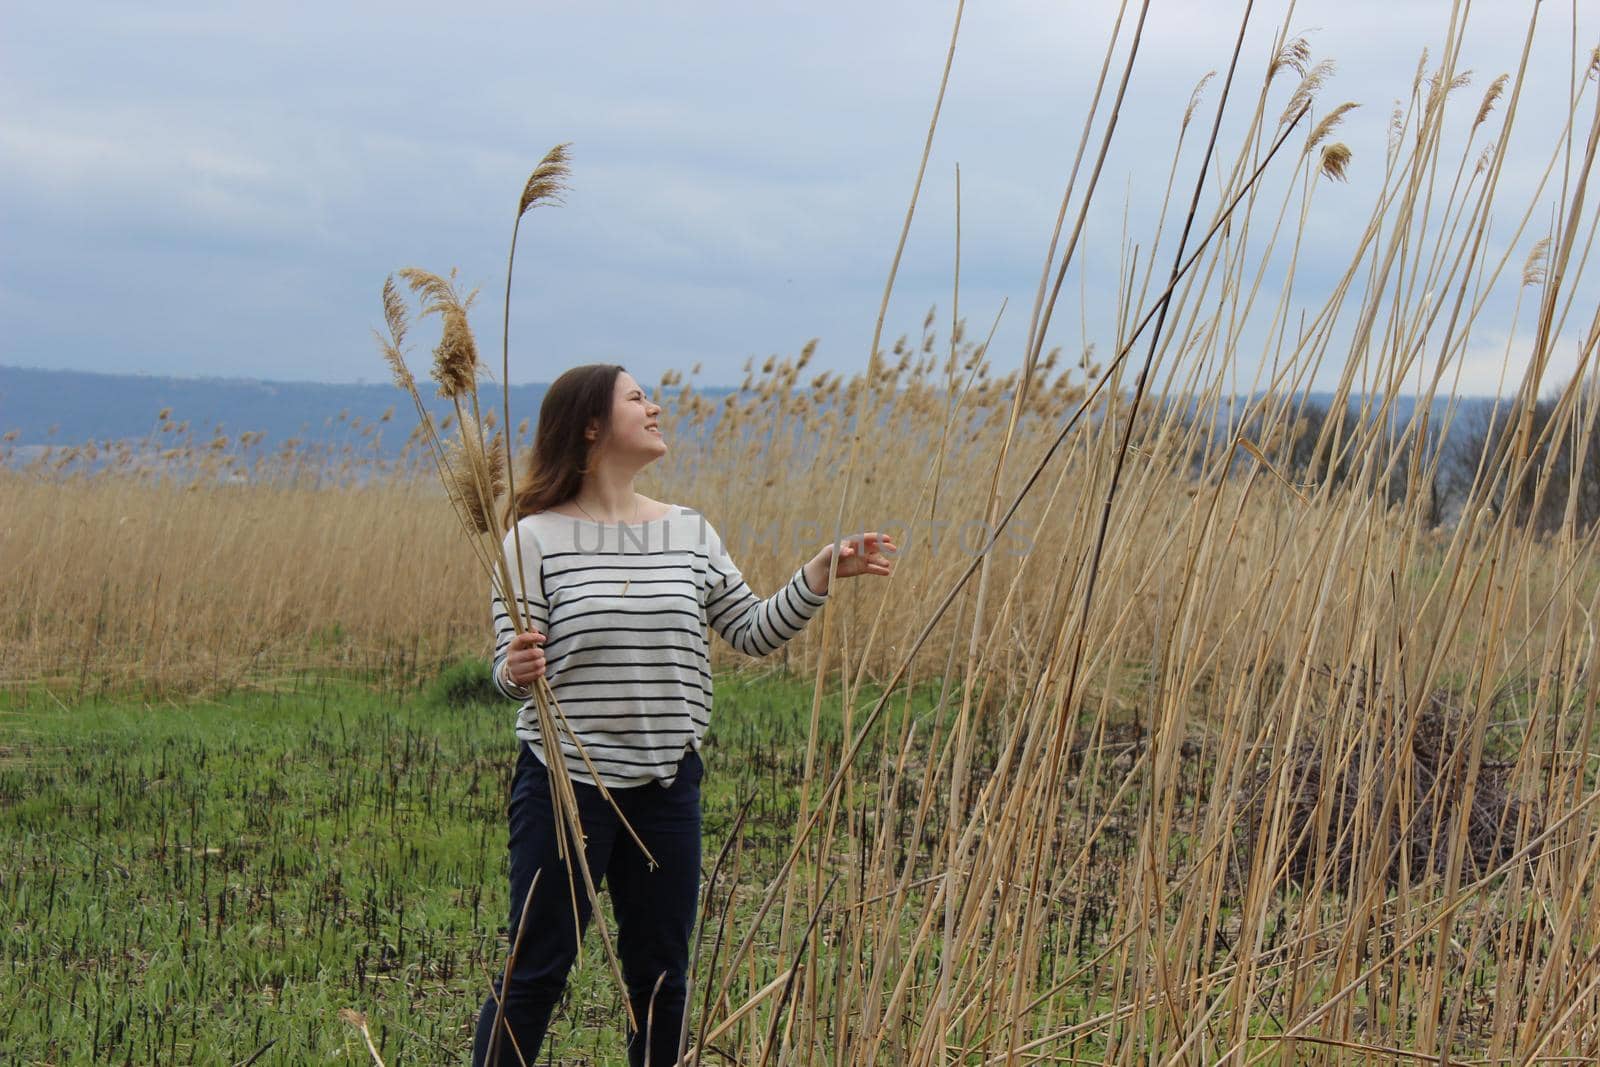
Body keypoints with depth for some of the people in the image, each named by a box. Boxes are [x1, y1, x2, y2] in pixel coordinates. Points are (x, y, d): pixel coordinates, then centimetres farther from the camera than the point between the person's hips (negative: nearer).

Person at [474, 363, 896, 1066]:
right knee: (537, 970, 0)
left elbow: (754, 633, 11)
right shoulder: (537, 538, -6)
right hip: (565, 782, -4)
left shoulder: (690, 533, 8)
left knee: (661, 975, 11)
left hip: (667, 785, 5)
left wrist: (822, 572, 0)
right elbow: (512, 672, -7)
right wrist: (517, 671, -30)